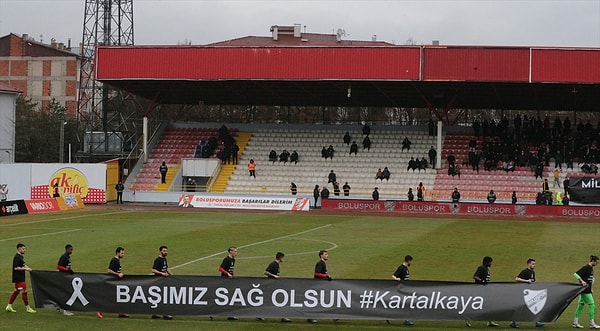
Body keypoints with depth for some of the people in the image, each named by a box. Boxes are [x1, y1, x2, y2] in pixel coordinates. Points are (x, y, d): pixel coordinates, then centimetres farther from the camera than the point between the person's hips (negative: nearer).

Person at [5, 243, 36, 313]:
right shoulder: (16, 257, -16)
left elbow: (23, 265, 24)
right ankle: (27, 308, -2)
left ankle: (9, 306, 20)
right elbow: (16, 268, -22)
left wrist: (28, 268, 6)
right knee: (24, 291, -7)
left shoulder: (21, 257, 14)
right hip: (18, 278, -10)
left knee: (16, 291, 14)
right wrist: (25, 269, -20)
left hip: (21, 278, 10)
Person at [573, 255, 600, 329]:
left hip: (587, 290, 9)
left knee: (581, 305, 10)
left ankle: (575, 323, 14)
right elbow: (576, 274, -20)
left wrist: (591, 289, 21)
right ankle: (592, 323, -3)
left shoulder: (591, 268, 14)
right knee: (592, 305, -7)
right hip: (585, 290, -9)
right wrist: (582, 281, -30)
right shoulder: (586, 268, -15)